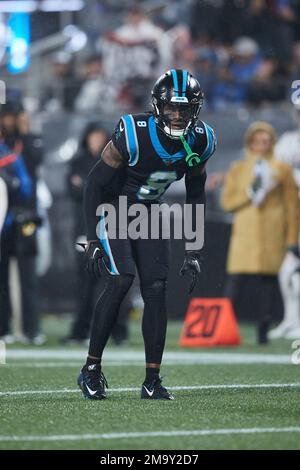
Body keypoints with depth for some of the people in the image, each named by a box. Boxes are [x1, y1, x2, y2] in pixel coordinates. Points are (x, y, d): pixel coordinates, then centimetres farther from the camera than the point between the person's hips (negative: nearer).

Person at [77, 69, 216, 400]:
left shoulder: (200, 142, -11)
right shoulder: (133, 135, -28)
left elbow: (195, 195, 5)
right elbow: (94, 184, -18)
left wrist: (193, 251, 3)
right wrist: (92, 242, -21)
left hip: (146, 213, 5)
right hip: (110, 210, -5)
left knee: (156, 289, -7)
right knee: (120, 281, -21)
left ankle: (152, 381, -1)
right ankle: (91, 369, -9)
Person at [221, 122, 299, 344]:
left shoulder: (282, 170, 9)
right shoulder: (237, 170, 14)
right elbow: (227, 202, 7)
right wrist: (249, 192, -8)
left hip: (272, 236, -1)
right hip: (244, 235, 1)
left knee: (267, 280, -5)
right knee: (236, 279, -10)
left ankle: (263, 332, 0)